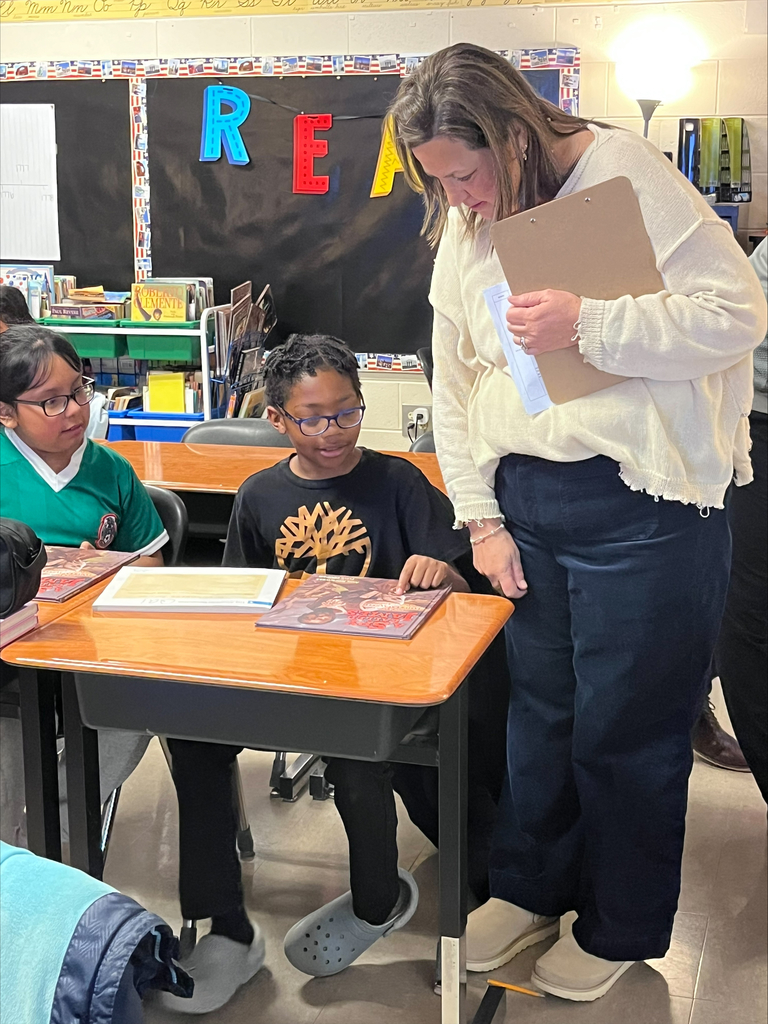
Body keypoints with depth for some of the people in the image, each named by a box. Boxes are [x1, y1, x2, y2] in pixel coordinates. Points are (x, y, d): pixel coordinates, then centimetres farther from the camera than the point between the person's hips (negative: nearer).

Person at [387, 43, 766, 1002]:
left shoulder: (624, 173, -10)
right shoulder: (461, 232, 9)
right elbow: (453, 385, 14)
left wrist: (588, 323, -22)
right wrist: (480, 518, 8)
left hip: (637, 501, -5)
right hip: (522, 500, 6)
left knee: (625, 726, 5)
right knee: (538, 705, 17)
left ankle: (620, 929, 25)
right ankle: (529, 889, 36)